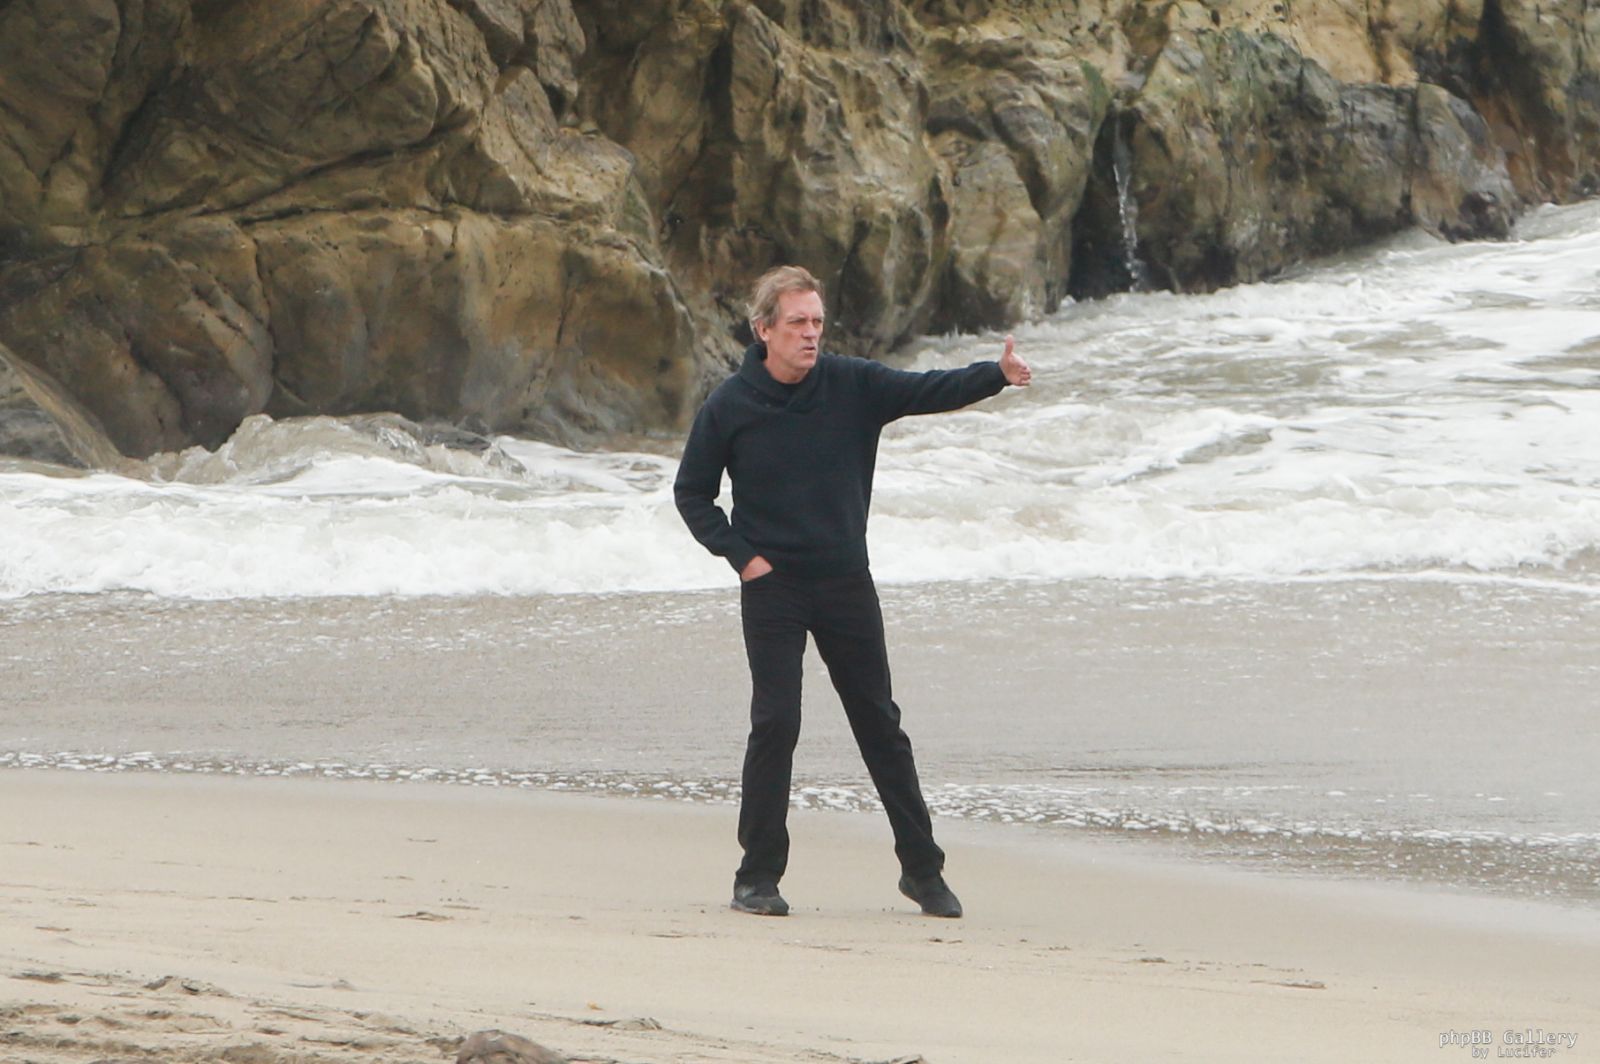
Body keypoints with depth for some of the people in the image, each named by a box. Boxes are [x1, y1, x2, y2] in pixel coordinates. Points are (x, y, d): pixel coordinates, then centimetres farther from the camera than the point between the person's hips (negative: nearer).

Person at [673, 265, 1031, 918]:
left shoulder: (854, 387, -2)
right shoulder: (730, 406, -5)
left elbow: (930, 391, -10)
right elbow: (692, 494, 5)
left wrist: (998, 375, -28)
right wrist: (740, 555, -6)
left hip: (847, 582, 2)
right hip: (772, 587, -2)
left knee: (880, 724, 8)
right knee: (775, 723, -10)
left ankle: (922, 869, 16)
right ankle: (758, 876, -1)